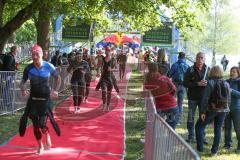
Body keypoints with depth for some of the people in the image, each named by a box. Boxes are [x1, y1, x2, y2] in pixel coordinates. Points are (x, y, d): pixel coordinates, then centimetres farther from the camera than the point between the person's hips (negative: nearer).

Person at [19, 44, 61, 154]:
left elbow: (58, 78, 4)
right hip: (33, 99, 2)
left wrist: (55, 90, -7)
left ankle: (47, 137, 23)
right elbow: (23, 81, 3)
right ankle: (40, 146, 27)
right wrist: (22, 89, -18)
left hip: (45, 98, -2)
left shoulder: (48, 66, -10)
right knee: (35, 124, 7)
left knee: (42, 124, -11)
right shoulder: (28, 68, -7)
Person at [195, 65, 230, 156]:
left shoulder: (210, 83, -10)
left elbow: (205, 98, -15)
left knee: (199, 126, 9)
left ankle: (200, 148, 5)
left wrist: (202, 111, -12)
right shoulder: (226, 84, 5)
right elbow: (228, 100, 8)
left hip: (211, 109, -4)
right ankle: (214, 151, 13)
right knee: (218, 129, 11)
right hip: (223, 110, 4)